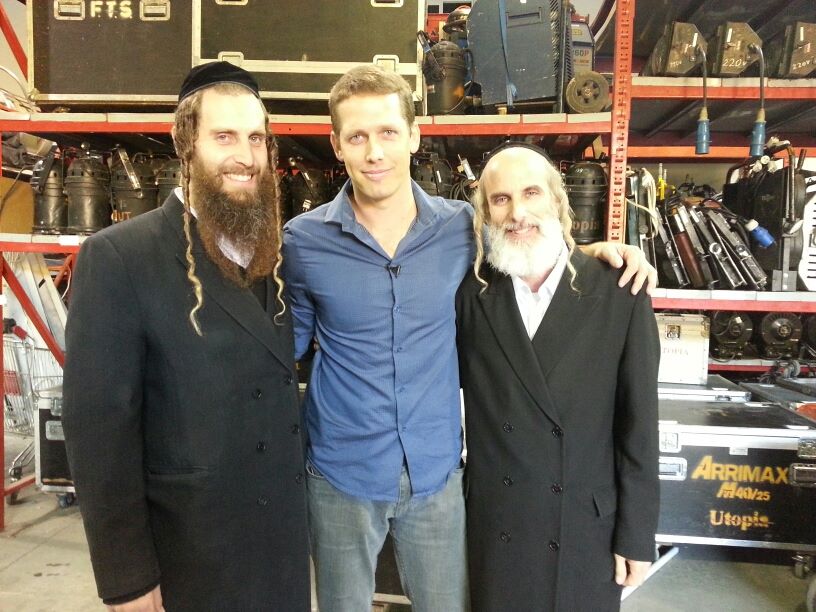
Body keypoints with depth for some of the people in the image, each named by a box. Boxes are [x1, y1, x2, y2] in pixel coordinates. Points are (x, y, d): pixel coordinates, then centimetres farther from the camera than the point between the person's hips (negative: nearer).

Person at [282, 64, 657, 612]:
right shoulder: (304, 240, -9)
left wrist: (595, 251, -4)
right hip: (341, 474, 0)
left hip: (437, 471, 1)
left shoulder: (462, 227, -7)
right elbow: (290, 339, 5)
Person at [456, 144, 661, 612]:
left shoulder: (620, 295, -11)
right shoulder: (471, 292, -6)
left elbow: (638, 426, -7)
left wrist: (636, 535, -4)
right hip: (495, 527, 2)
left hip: (587, 530, -1)